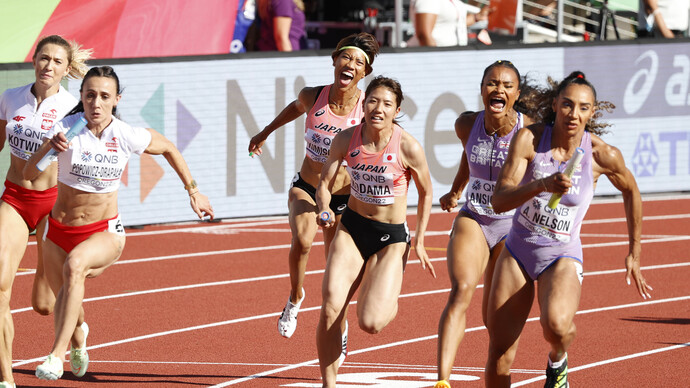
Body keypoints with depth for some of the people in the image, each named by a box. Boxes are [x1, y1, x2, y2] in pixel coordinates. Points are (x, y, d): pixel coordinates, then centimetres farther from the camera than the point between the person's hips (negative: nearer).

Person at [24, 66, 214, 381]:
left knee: (74, 265, -35)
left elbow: (168, 148, 9)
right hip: (59, 231, 2)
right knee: (65, 299, 14)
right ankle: (77, 337, 54)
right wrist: (49, 149, -41)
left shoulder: (127, 136, -12)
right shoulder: (67, 128, -14)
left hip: (105, 233, -2)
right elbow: (29, 173, -22)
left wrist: (193, 191, 14)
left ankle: (57, 355, -38)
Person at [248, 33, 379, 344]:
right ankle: (295, 297, 1)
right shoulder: (312, 97, -15)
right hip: (306, 189, 0)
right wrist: (265, 132, 23)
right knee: (302, 240, -30)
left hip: (345, 197, 0)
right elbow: (296, 108, 10)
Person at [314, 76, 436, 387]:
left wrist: (419, 242, -2)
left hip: (391, 238, -3)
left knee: (370, 323, -15)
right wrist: (325, 210, -23)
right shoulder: (346, 140, -9)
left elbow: (425, 194, -2)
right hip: (351, 228, 3)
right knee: (330, 311, -13)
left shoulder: (408, 148, -17)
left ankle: (389, 300, 23)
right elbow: (324, 184, -1)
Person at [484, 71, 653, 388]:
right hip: (518, 251, 2)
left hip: (563, 257, -2)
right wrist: (542, 185, -39)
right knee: (499, 359, 2)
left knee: (556, 323, -33)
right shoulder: (529, 139, -13)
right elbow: (499, 201, -21)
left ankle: (557, 362, 2)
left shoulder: (603, 155, -12)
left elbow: (630, 192, 10)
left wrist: (634, 254, 16)